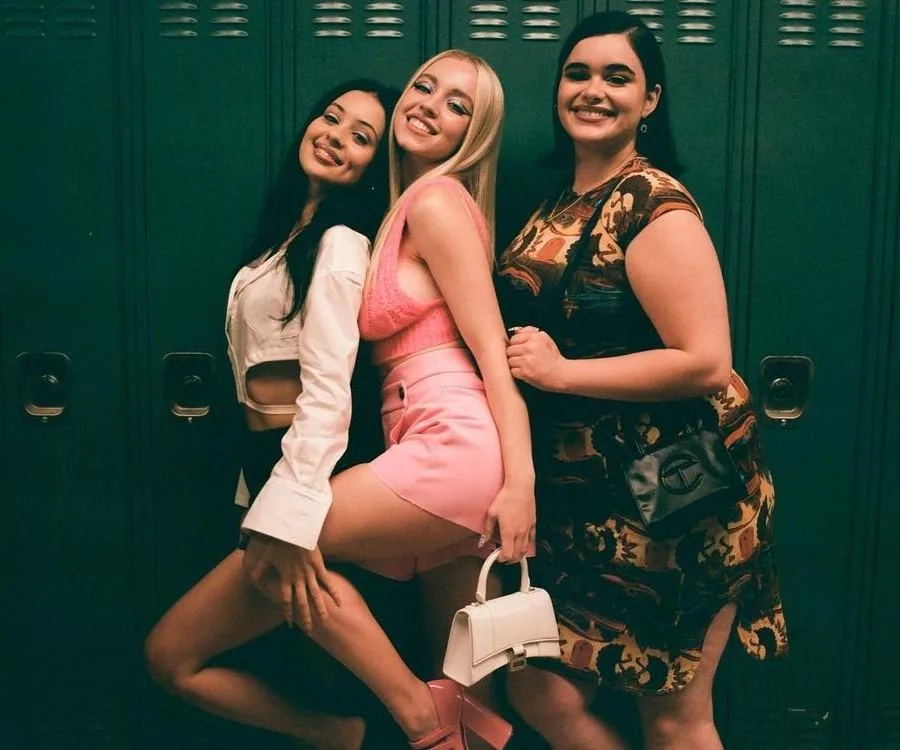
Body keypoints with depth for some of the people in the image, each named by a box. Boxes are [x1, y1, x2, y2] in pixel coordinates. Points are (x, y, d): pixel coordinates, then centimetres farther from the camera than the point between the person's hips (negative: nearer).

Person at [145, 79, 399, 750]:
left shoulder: (340, 243, -13)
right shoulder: (292, 231, 15)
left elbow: (327, 397, -21)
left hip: (306, 472, -9)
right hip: (269, 463, 9)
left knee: (171, 655, -2)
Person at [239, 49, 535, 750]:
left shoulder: (437, 202, -6)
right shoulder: (406, 205, 21)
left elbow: (494, 352, -12)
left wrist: (520, 481, -17)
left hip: (455, 445, -9)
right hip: (447, 456, 9)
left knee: (276, 554, -3)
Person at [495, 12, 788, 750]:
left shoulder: (656, 207, -16)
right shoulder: (558, 204, 10)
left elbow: (707, 363, -25)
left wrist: (560, 372, -20)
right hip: (585, 495, 8)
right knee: (541, 690, 13)